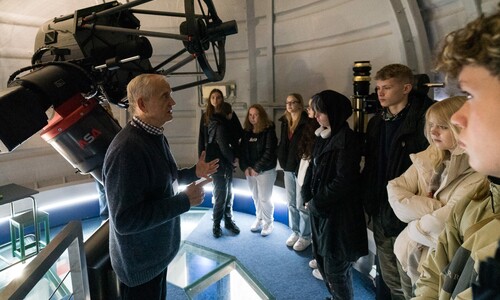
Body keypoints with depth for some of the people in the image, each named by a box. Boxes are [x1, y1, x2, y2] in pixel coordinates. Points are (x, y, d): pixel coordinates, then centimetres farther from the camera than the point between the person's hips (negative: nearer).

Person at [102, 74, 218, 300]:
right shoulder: (127, 149, -31)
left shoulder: (155, 137, 2)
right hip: (139, 262, -9)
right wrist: (184, 201, -29)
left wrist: (194, 173, 1)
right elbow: (125, 220, -33)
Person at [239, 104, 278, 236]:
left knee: (265, 198, 2)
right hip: (249, 170, 5)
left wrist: (257, 168, -17)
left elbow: (269, 152, -17)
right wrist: (245, 167, -9)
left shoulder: (269, 130, -10)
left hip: (265, 170, -5)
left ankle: (269, 222, 21)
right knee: (256, 197, 14)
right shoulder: (246, 132, 6)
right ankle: (259, 219, 32)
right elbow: (242, 150, 5)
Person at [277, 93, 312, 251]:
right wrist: (283, 162, 6)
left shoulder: (307, 122, -12)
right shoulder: (285, 122, 10)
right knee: (291, 203, 16)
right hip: (288, 168, 7)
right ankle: (295, 232, 31)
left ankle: (305, 236, 18)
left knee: (301, 204, 1)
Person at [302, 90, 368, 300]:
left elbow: (343, 181, -20)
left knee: (336, 267, 5)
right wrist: (308, 197, 0)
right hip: (320, 210, 8)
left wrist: (316, 203, -12)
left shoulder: (347, 140, -16)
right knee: (322, 258, 20)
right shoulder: (322, 137, 9)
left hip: (339, 213, -8)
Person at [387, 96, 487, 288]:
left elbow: (442, 223, -24)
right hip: (410, 252, 5)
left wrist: (415, 226, -8)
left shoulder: (479, 174, -18)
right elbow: (395, 192, -10)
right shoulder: (428, 158, 0)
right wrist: (434, 207, -19)